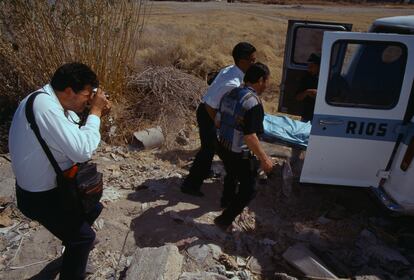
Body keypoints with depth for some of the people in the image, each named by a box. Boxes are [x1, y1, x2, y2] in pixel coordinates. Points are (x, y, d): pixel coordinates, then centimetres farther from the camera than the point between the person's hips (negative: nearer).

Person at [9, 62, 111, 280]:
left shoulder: (54, 100, -3)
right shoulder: (44, 106, -32)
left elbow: (75, 135, 8)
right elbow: (82, 151, -37)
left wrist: (95, 112, -9)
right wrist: (95, 112, -26)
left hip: (54, 184, 9)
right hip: (39, 196, -9)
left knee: (93, 209, 23)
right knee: (84, 236, 1)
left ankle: (74, 245, 51)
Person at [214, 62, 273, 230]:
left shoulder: (230, 94, 0)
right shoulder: (253, 102, -24)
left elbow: (218, 122, 10)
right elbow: (249, 136, -29)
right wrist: (264, 158, -20)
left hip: (223, 147, 9)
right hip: (239, 154, -8)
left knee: (232, 174, 34)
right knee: (249, 189, 10)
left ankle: (227, 200, 57)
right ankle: (225, 219, 14)